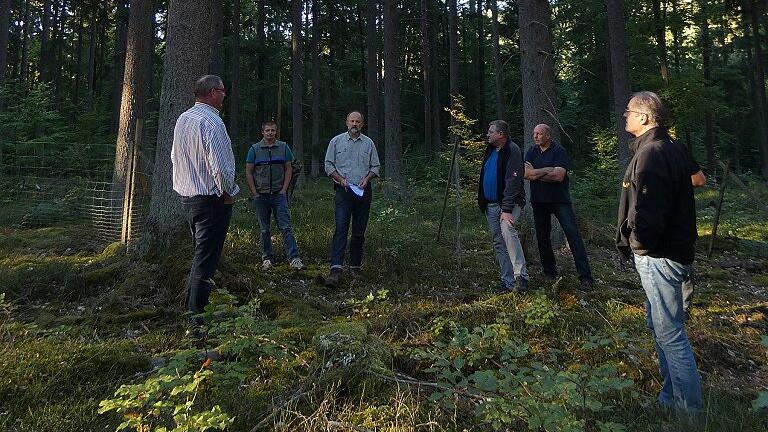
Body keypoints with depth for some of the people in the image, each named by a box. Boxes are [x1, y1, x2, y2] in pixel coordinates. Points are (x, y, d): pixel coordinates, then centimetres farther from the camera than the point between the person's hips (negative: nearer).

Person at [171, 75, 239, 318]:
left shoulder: (182, 119, 10)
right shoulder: (211, 122, -19)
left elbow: (175, 157, 20)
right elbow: (220, 166, -23)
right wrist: (229, 192, -8)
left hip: (186, 195, 9)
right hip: (211, 198, -9)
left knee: (200, 252, 22)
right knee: (206, 257, -3)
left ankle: (191, 304, 33)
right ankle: (198, 313, 3)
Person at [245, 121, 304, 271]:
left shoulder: (283, 148, 5)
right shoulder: (254, 149, 3)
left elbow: (288, 169, 8)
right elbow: (248, 172, 4)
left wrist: (284, 189, -2)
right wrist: (254, 193, -2)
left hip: (279, 194, -1)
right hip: (261, 195, 1)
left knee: (285, 226, -7)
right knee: (264, 229, 8)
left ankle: (294, 258, -8)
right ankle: (267, 258, 19)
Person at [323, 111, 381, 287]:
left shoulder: (369, 143, 10)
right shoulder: (336, 141, 6)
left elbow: (375, 166, 12)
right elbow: (328, 165, 6)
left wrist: (366, 178, -7)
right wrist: (341, 179, -10)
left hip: (363, 191, 2)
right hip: (343, 191, -2)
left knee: (359, 231, 6)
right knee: (341, 229, -13)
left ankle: (355, 266, 17)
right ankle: (336, 269, -19)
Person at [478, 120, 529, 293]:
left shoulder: (512, 150, -12)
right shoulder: (490, 150, 13)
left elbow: (513, 181, -20)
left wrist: (507, 209, -26)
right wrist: (481, 201, 13)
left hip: (509, 202, -8)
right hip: (491, 204, 8)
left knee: (507, 229, -31)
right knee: (498, 243, 6)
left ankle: (521, 275, -30)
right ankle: (508, 282, 12)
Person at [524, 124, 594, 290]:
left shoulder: (559, 151, -7)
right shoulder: (531, 152, 8)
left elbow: (559, 176, -19)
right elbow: (526, 173, -8)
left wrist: (536, 174, -10)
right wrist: (548, 170, -16)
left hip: (560, 200, -5)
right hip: (539, 201, 5)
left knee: (573, 235, -8)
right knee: (542, 237, 11)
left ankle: (585, 277, -7)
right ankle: (550, 273, 25)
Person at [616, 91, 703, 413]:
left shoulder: (651, 153, -20)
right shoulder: (670, 149, 14)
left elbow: (647, 213, -27)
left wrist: (636, 241, -10)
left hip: (658, 256, -11)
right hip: (662, 253, 11)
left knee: (670, 333, -1)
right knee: (660, 326, 20)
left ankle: (689, 407, 12)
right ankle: (671, 395, 34)